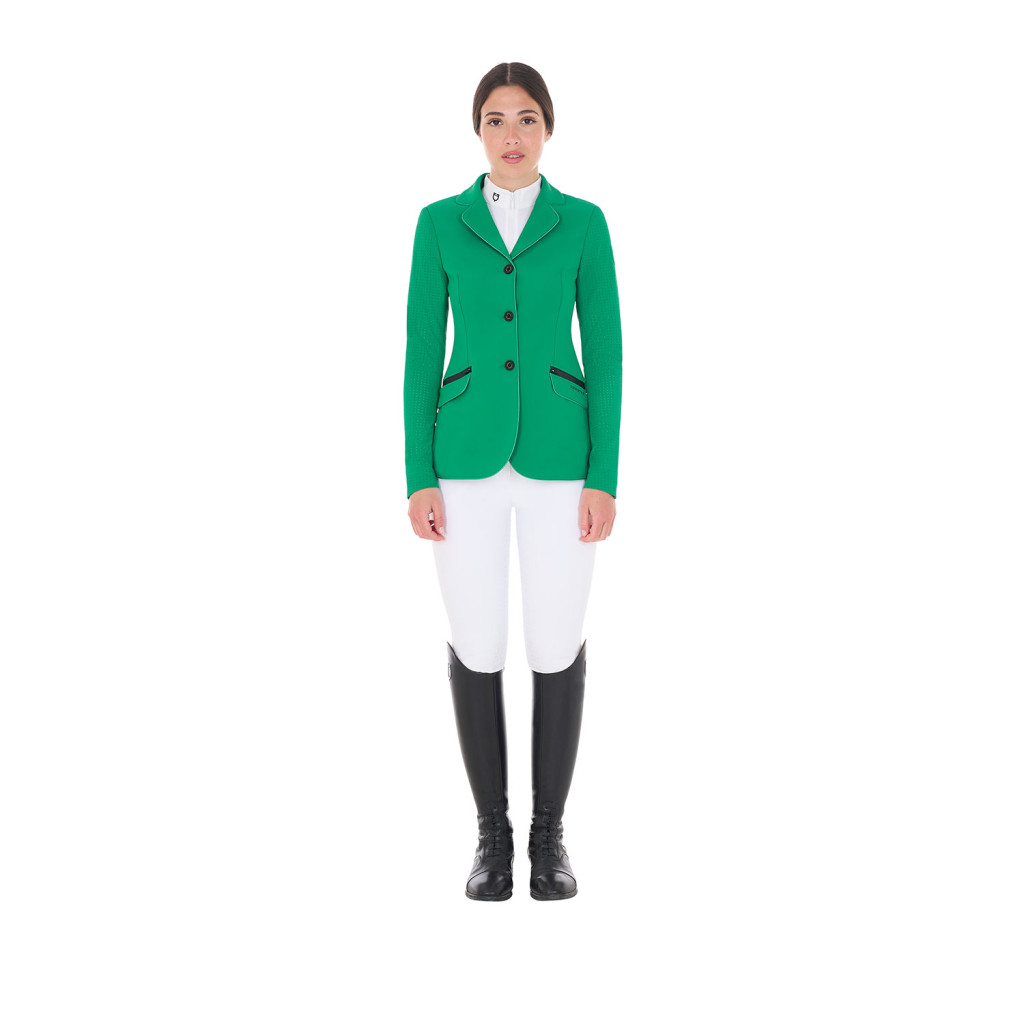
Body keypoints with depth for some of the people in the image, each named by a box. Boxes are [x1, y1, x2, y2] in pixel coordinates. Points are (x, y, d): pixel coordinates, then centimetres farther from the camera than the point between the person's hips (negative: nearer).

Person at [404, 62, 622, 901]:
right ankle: (493, 833, 17)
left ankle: (549, 832, 18)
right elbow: (422, 354, 3)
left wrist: (605, 477, -5)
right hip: (469, 457, 0)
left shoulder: (583, 224, 4)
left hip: (558, 456, 0)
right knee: (476, 645, 2)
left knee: (558, 643, 2)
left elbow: (605, 354, 2)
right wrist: (418, 478, -3)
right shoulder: (440, 224, 5)